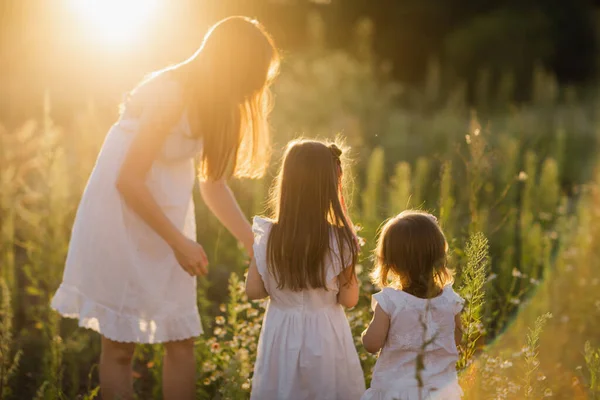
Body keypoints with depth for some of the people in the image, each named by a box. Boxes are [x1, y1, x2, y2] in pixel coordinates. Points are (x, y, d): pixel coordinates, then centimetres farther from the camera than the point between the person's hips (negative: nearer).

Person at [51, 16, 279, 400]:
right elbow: (128, 181, -24)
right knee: (120, 344, 1)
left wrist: (254, 243, 5)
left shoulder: (211, 101, 4)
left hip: (166, 218, 8)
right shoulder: (171, 95, -23)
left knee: (182, 340, 6)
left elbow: (213, 183, 10)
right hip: (123, 219, -8)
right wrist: (180, 243, -18)